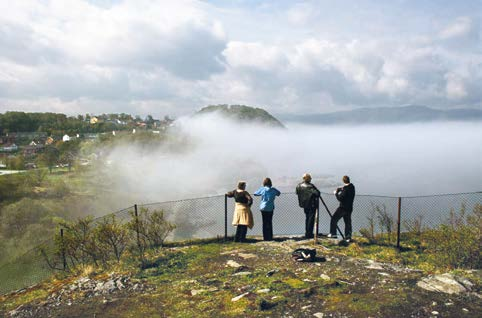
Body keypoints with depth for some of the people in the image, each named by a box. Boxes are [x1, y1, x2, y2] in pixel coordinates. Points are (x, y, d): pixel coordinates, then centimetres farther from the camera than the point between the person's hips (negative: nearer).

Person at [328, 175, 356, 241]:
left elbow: (340, 198, -20)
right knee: (348, 222, 11)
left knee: (334, 219, 7)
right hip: (349, 208, 7)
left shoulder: (345, 189, -20)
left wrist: (336, 193, -6)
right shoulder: (352, 187, 5)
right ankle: (348, 237, 8)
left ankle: (333, 234, 9)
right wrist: (340, 189, 12)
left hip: (343, 208, -7)